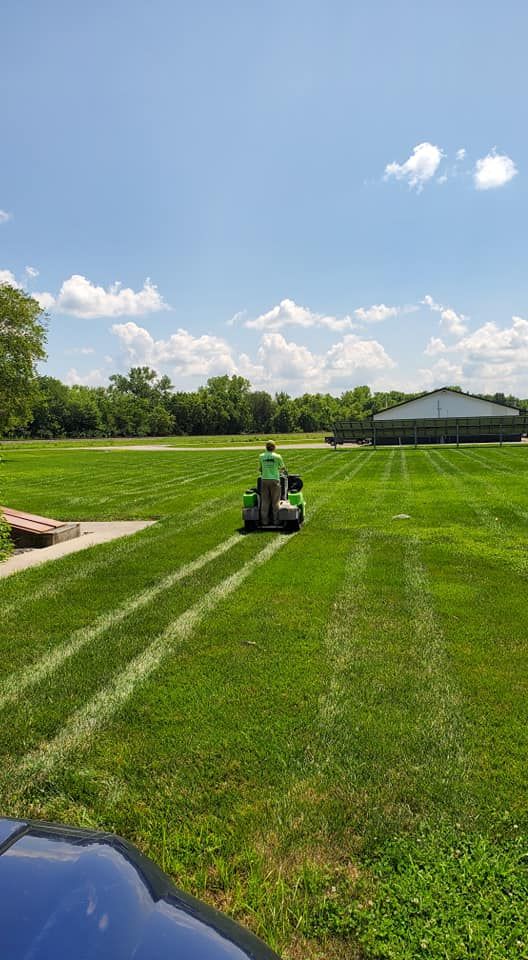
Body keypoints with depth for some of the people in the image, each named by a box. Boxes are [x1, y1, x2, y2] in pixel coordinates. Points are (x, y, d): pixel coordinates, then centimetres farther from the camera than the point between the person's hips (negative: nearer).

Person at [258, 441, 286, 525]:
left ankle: (264, 521, 9)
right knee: (275, 501, 5)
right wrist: (283, 471, 33)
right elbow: (283, 468, 10)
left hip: (264, 480, 3)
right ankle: (276, 521, 8)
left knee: (265, 501, 7)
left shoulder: (261, 456, 3)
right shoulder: (277, 456, -3)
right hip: (274, 480, -2)